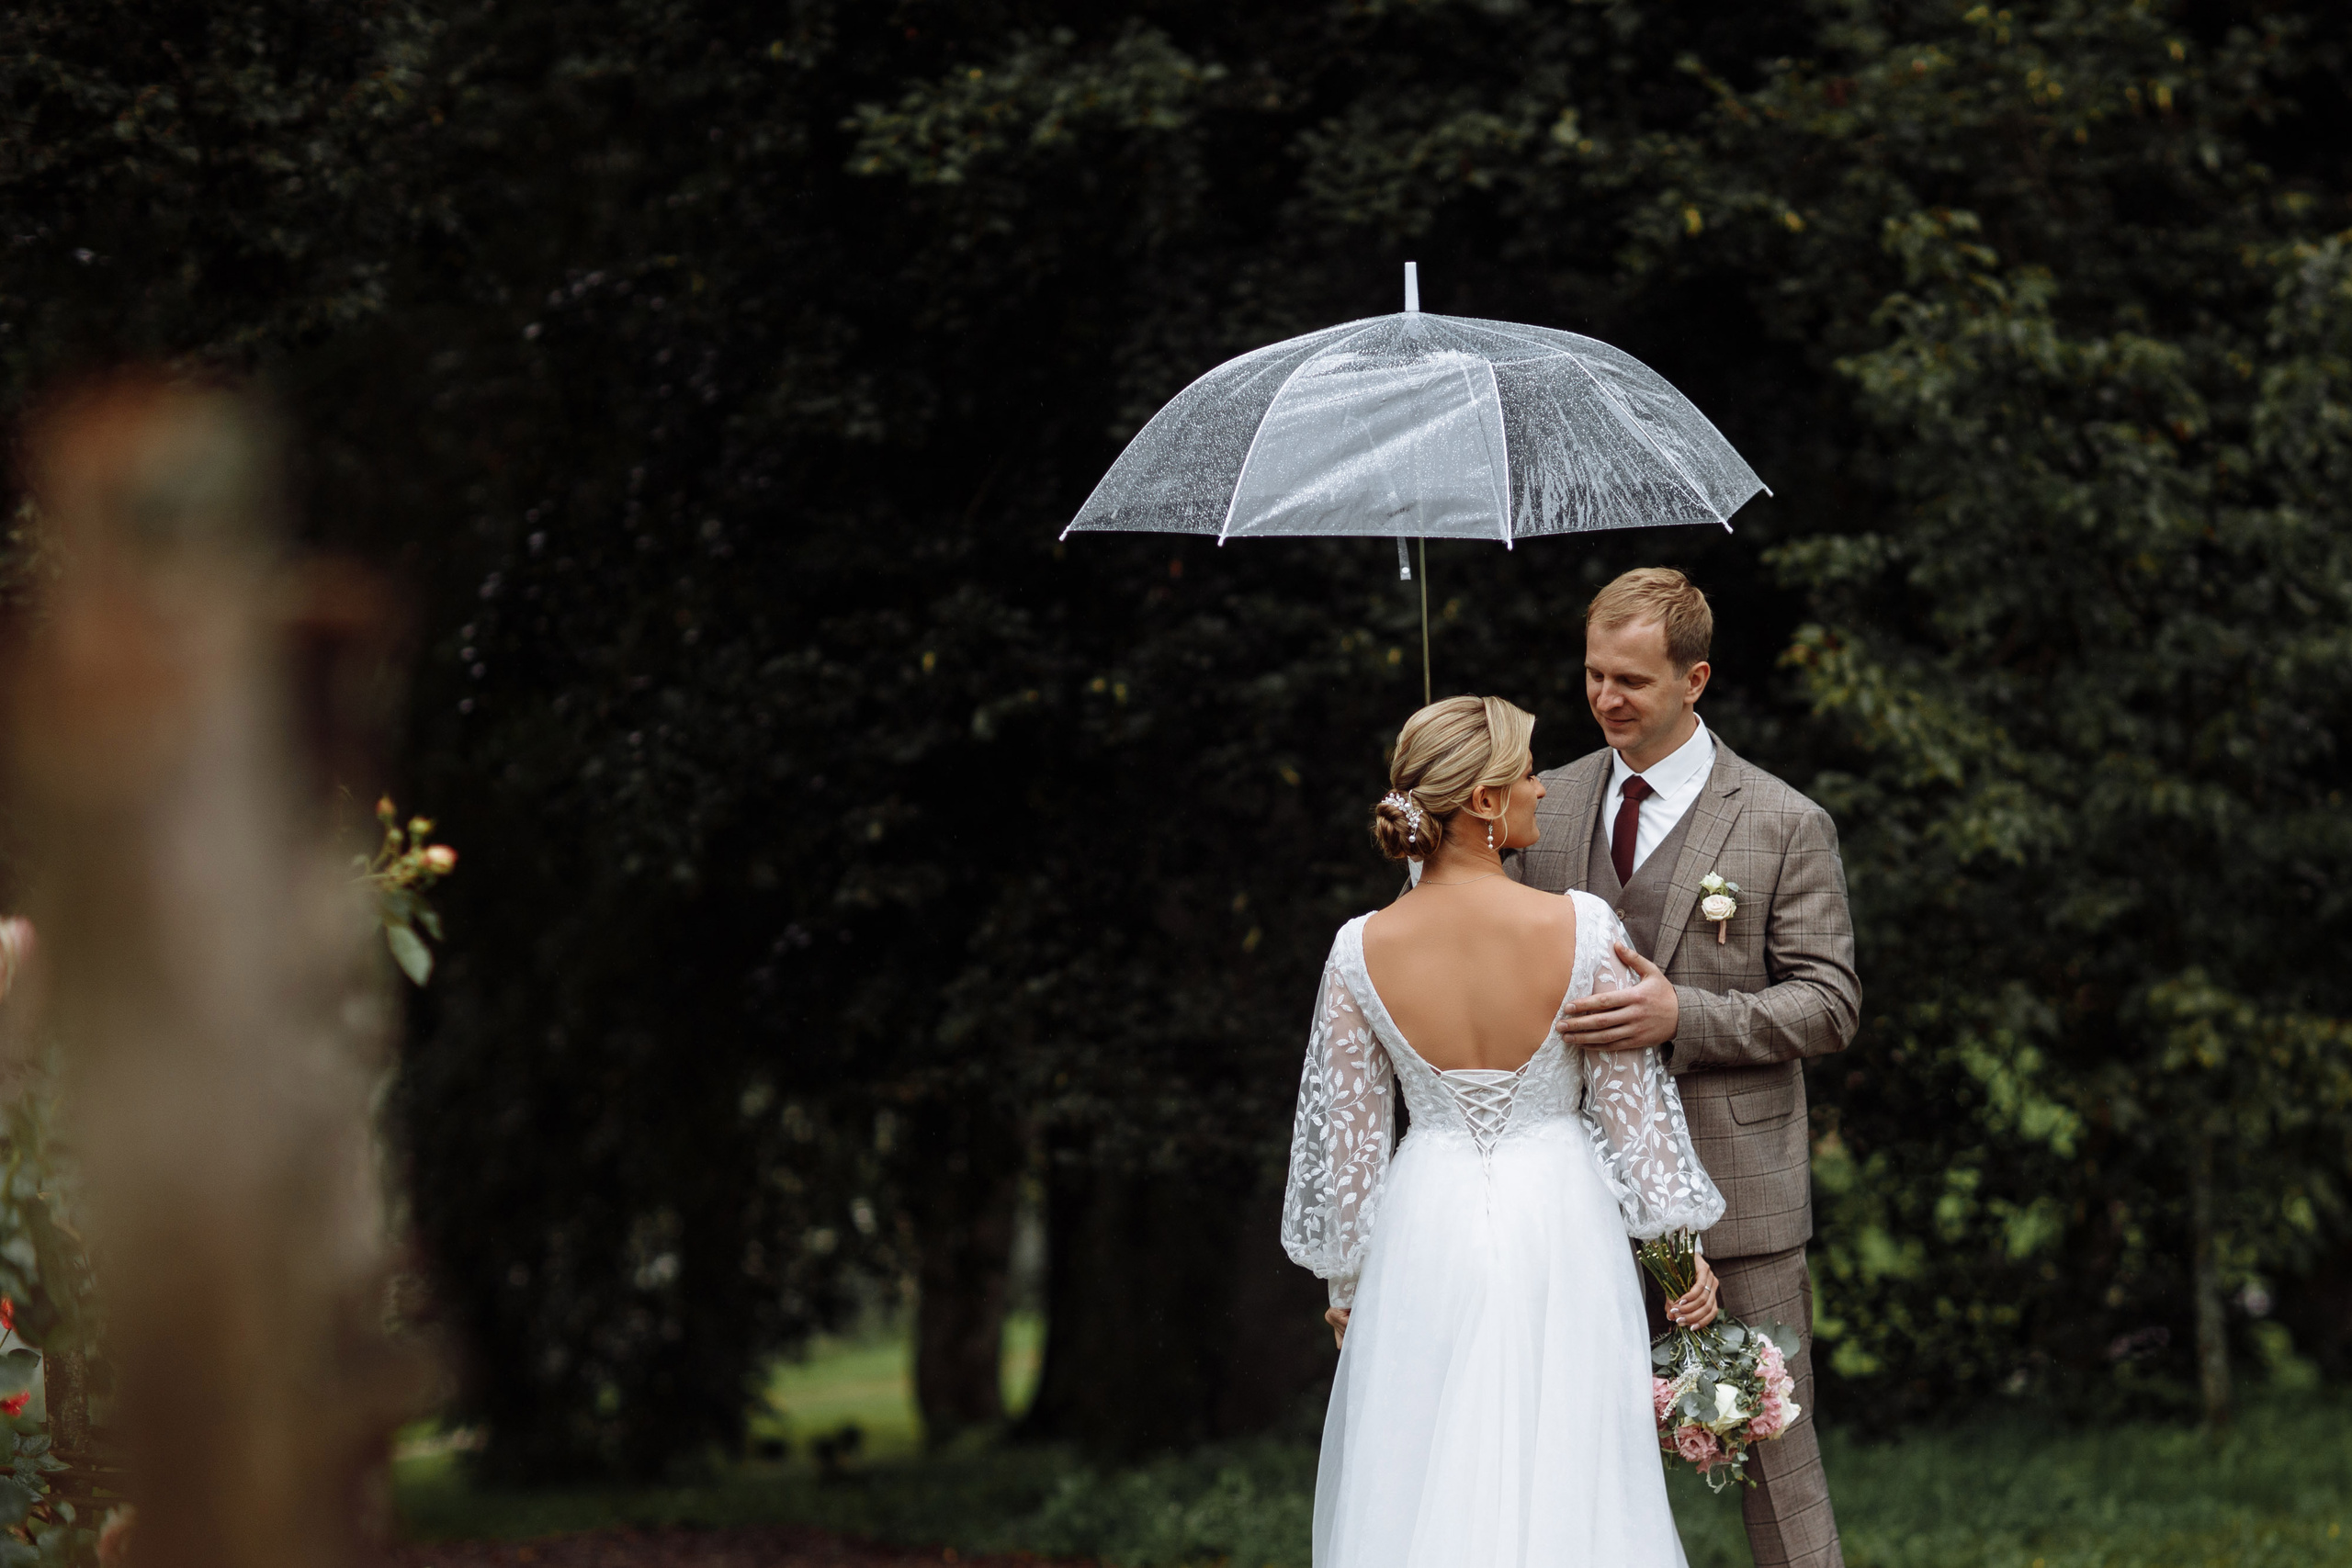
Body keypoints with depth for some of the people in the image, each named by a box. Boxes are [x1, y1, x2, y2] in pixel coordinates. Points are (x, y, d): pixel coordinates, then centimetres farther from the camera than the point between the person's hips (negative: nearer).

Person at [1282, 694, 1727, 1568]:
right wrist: (1685, 1245, 7)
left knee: (1420, 1498, 10)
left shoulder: (1362, 951, -8)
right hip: (1558, 1230, -1)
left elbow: (1343, 1139, 0)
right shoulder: (1583, 930, -13)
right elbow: (1634, 1105, -6)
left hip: (1425, 1237, 2)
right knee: (1559, 1491, 7)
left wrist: (1345, 1282, 13)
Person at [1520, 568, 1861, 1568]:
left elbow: (1829, 1005, -7)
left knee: (1772, 1442, 0)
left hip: (1734, 1186, -4)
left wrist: (1682, 1016, -22)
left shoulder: (1786, 826, -4)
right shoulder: (1547, 807, 9)